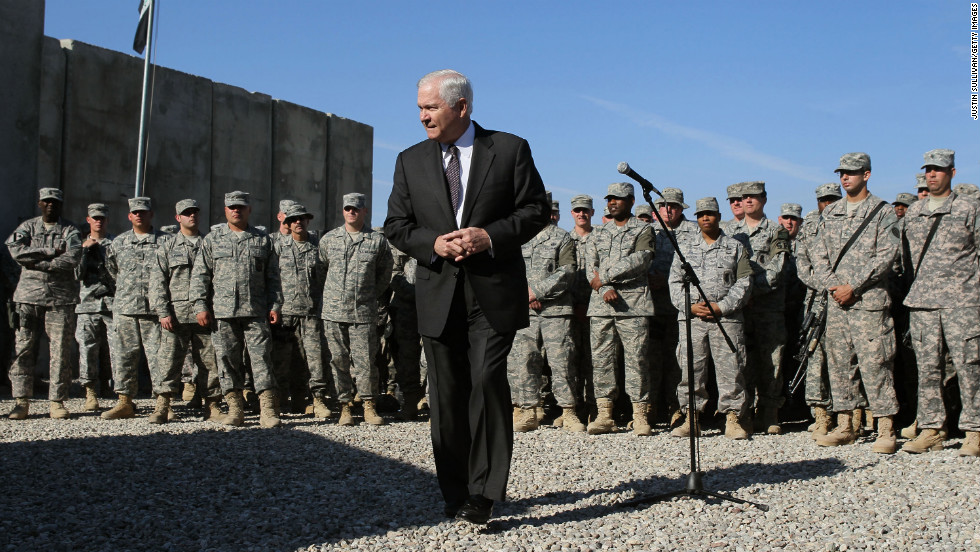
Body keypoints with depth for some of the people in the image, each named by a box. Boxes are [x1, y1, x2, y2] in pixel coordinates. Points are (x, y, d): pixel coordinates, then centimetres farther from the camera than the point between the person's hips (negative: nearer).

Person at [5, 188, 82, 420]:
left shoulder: (70, 230, 7)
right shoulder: (27, 226, 13)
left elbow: (72, 258, -10)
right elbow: (15, 250, -6)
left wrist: (37, 262, -11)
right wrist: (50, 251, -11)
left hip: (60, 298, -1)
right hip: (28, 296, 2)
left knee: (60, 352, -2)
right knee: (22, 350, -1)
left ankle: (57, 401, 4)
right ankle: (21, 401, 6)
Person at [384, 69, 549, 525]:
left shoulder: (510, 149, 3)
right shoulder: (410, 161, 12)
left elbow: (536, 210, 2)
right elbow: (396, 225, 11)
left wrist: (491, 237, -14)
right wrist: (432, 244, -9)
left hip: (493, 292, -3)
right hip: (438, 295, 4)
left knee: (487, 381, -14)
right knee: (446, 394, 7)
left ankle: (484, 492, -3)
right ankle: (456, 494, 19)